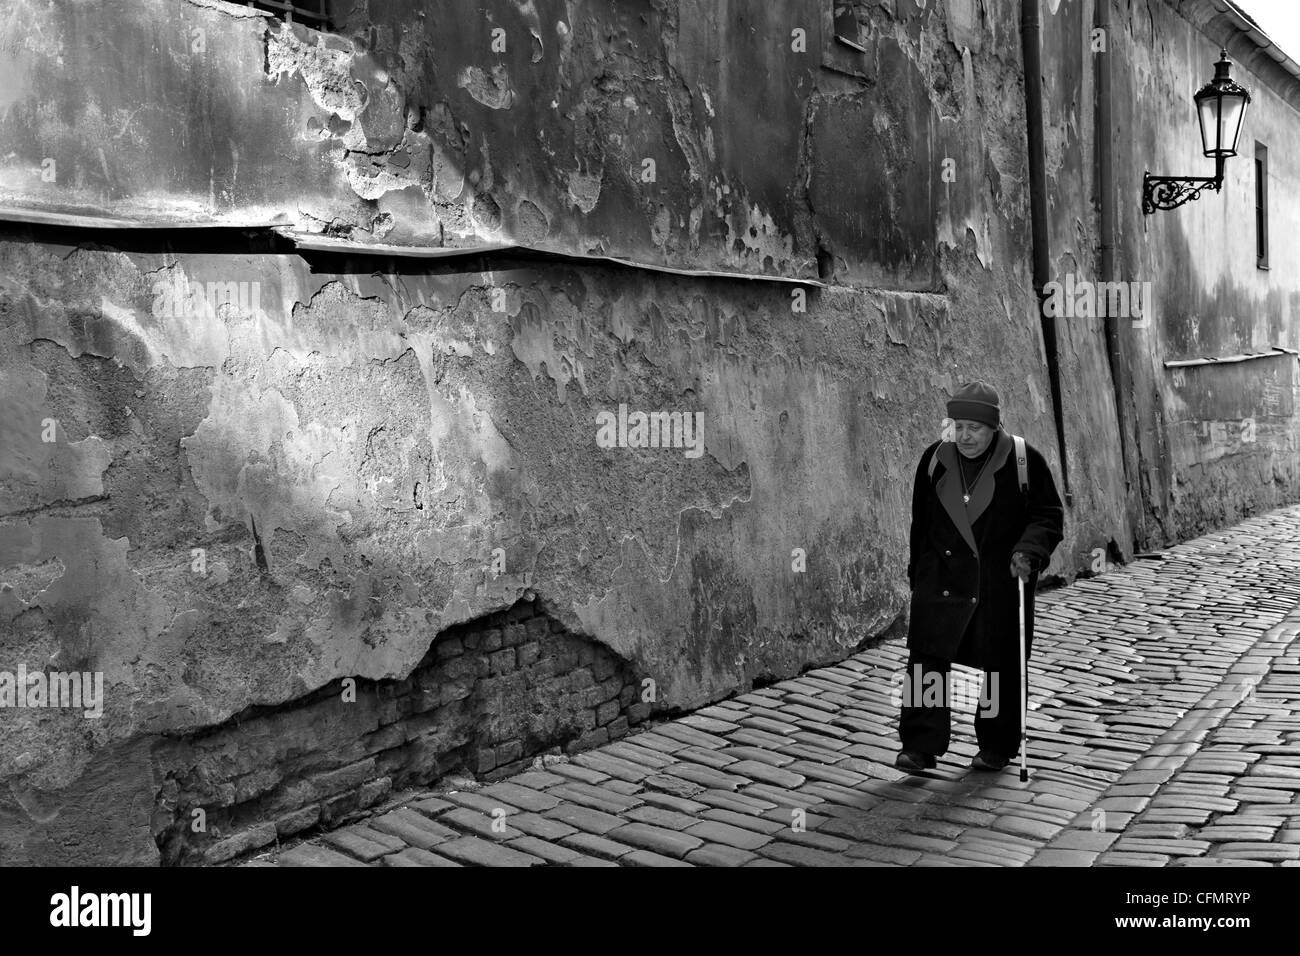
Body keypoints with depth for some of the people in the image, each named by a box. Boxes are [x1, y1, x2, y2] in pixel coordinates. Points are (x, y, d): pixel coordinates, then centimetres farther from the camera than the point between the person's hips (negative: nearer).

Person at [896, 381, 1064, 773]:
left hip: (1001, 582, -2)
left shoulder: (1023, 460, -6)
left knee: (1001, 666, 8)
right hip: (943, 575, 2)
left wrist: (1029, 551, -18)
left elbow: (1049, 515, 0)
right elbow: (920, 520, 13)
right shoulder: (935, 458, 3)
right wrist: (918, 573, 13)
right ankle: (920, 747, -3)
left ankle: (997, 747, 26)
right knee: (926, 657, -8)